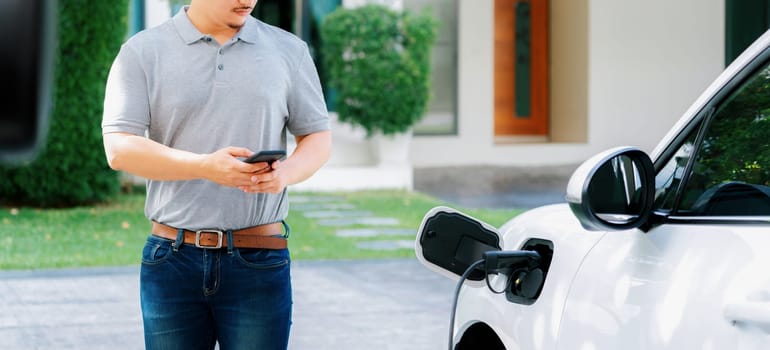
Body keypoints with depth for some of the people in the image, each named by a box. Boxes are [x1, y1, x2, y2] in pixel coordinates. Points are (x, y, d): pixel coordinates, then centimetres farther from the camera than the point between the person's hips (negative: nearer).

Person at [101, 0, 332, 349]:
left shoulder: (289, 51, 8)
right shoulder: (142, 52, 2)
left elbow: (318, 138, 10)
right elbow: (119, 149, -7)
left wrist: (285, 172, -13)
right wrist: (205, 167, -21)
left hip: (259, 264, 1)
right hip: (172, 260, 0)